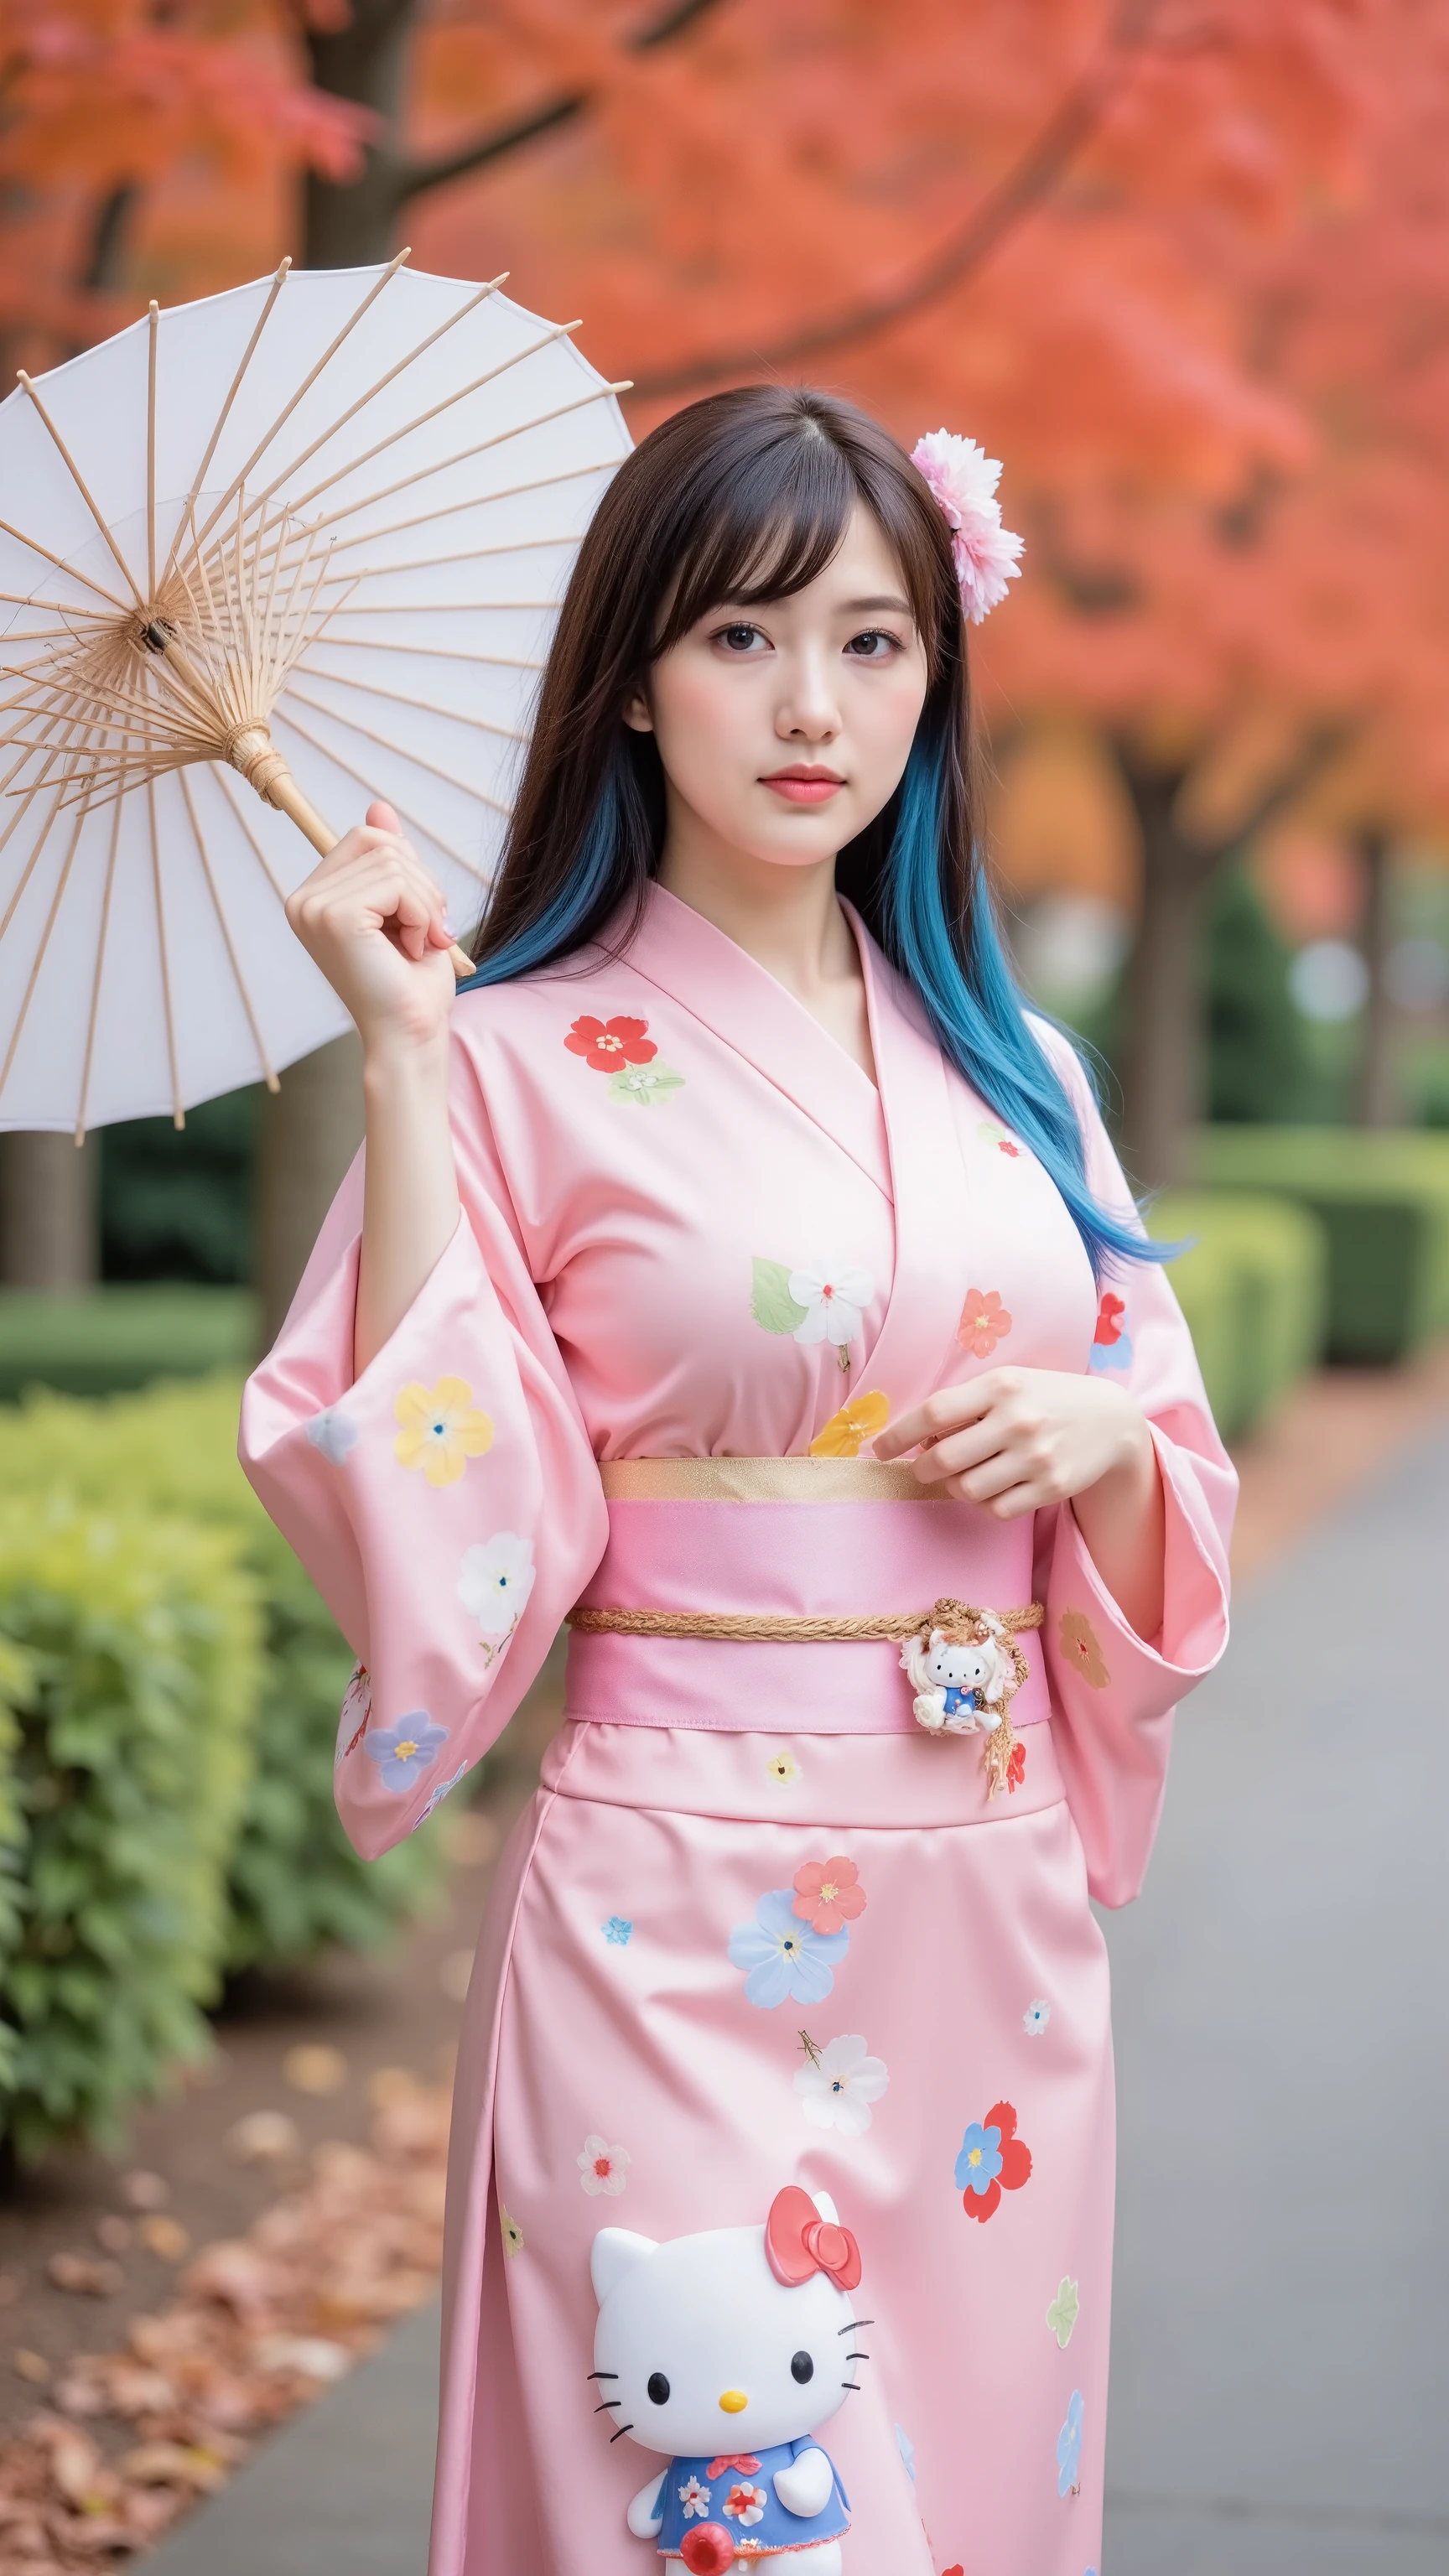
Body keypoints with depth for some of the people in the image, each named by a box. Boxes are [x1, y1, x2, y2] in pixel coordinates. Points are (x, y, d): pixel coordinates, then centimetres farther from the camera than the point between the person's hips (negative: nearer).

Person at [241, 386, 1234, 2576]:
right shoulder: (524, 1059, -5)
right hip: (687, 1916, -5)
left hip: (995, 1906, 5)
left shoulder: (1004, 1061, 10)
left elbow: (1159, 1546, 16)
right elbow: (448, 1518, -15)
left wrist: (1111, 1433, -7)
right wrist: (399, 1060, -16)